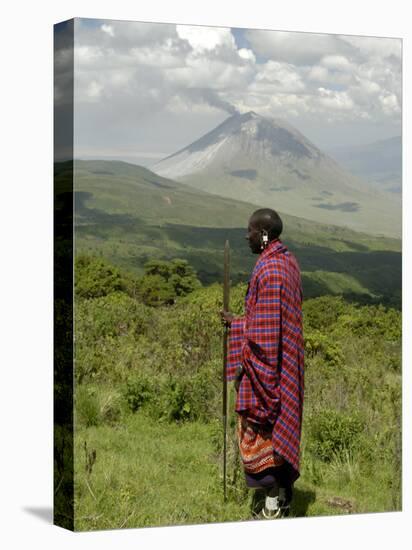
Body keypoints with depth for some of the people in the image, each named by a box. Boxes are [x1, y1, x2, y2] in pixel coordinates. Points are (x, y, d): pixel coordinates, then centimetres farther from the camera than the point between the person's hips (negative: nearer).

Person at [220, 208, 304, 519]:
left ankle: (272, 506, 9)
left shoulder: (268, 270, -22)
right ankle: (284, 498, 27)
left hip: (265, 366, -10)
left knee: (260, 433, 1)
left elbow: (263, 333, -22)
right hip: (286, 365, 10)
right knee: (282, 429, 16)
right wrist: (238, 322, 19)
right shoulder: (288, 261, 7)